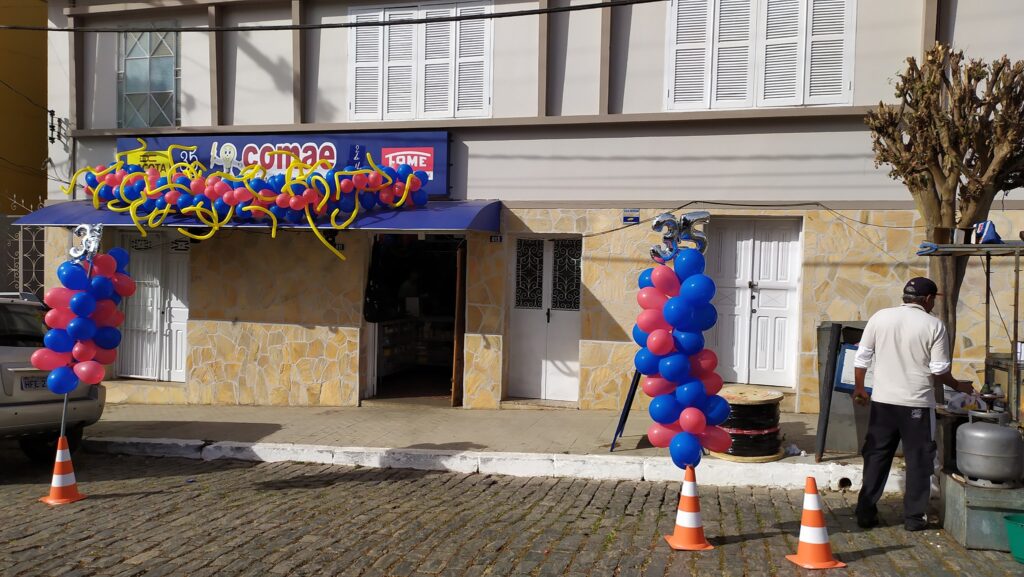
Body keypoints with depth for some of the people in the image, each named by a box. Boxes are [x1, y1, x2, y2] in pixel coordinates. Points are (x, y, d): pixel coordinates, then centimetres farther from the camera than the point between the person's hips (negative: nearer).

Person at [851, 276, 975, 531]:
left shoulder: (879, 317, 1)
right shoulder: (934, 326, -6)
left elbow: (862, 357, 3)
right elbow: (939, 370, -5)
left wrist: (859, 388, 15)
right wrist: (959, 386, 14)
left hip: (882, 400, 3)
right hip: (917, 403, -3)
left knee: (876, 457, 10)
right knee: (918, 461, 10)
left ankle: (866, 514, 12)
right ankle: (914, 517, 14)